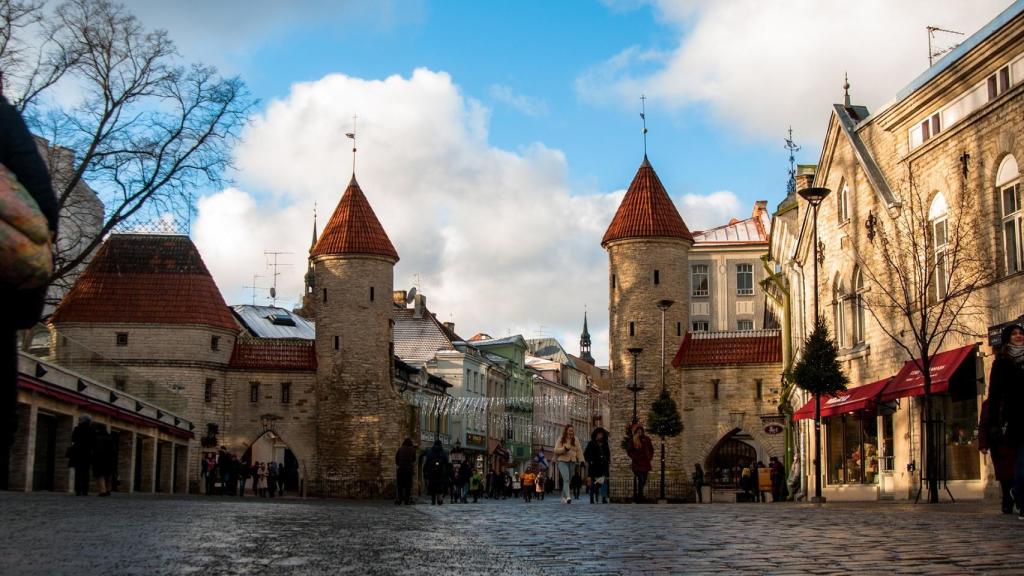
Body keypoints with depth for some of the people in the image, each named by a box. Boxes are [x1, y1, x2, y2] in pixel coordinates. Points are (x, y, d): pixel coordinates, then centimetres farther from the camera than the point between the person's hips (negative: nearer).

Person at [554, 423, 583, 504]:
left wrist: (581, 461, -2)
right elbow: (556, 450, 0)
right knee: (566, 479, -20)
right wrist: (564, 449, -16)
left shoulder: (575, 440, 11)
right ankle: (568, 497, -30)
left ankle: (564, 498, 16)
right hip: (562, 461, -3)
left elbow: (579, 451, 8)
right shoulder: (561, 439, 5)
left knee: (569, 480, 5)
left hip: (572, 462, 3)